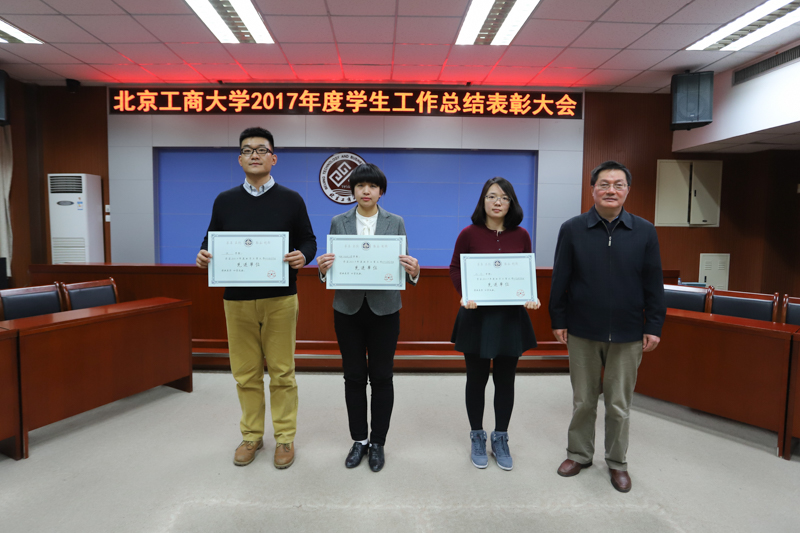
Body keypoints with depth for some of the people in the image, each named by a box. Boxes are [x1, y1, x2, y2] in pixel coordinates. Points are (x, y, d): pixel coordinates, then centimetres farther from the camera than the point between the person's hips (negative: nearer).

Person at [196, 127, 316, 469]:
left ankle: (285, 437, 21)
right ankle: (251, 435, 27)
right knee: (245, 374, 10)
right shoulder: (225, 201, 8)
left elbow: (308, 240, 4)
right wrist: (204, 255, -10)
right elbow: (212, 241, 12)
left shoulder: (290, 200, 3)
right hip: (237, 299, 2)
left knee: (281, 372, 5)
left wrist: (303, 256, -18)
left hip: (280, 299, -2)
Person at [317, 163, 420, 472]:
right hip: (348, 309, 1)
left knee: (381, 377, 7)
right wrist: (323, 268, -19)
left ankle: (378, 443, 24)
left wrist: (414, 270, -21)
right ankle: (358, 440, 28)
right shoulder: (338, 223, 3)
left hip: (384, 310, -1)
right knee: (354, 376, 9)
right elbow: (331, 268, 3)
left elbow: (404, 268, 1)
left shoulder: (395, 223, 1)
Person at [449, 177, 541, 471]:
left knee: (505, 379, 11)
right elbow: (455, 269, -1)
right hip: (477, 315, -2)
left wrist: (532, 296, -11)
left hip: (511, 315, 2)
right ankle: (477, 437, 29)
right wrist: (465, 294, -19)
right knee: (477, 378, 10)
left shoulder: (521, 235, 1)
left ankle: (501, 439, 29)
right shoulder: (469, 233, -6)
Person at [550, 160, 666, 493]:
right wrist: (558, 321, -2)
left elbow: (654, 285, 2)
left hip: (627, 335, 1)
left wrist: (654, 327, -1)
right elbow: (560, 280, 0)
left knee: (619, 404, 12)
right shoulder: (572, 229, -2)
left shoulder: (644, 232, 0)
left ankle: (617, 462, 31)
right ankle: (579, 454, 32)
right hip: (582, 333, 0)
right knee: (583, 400, 14)